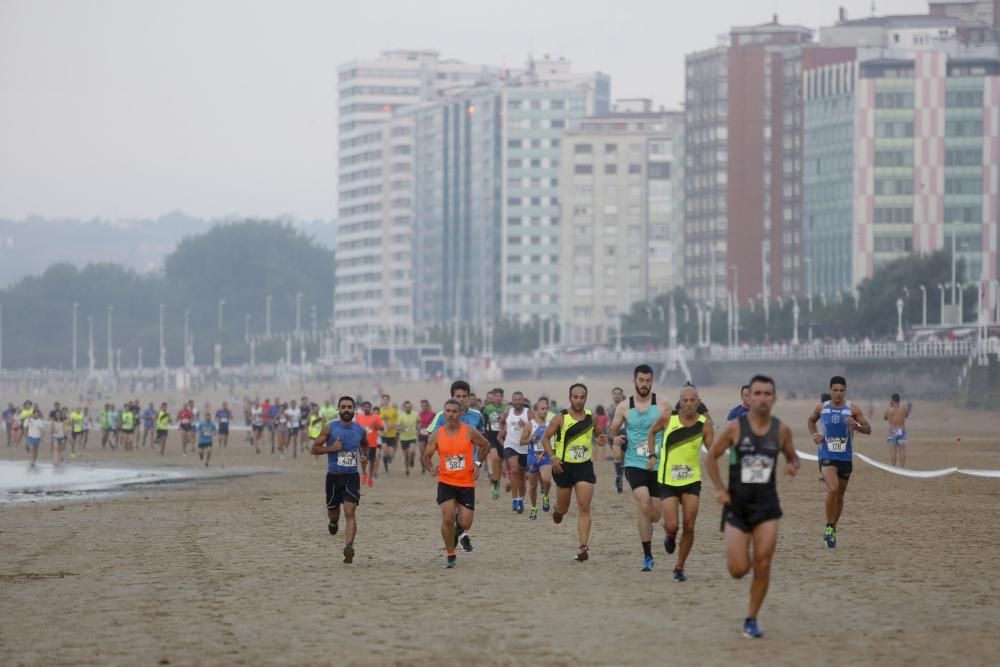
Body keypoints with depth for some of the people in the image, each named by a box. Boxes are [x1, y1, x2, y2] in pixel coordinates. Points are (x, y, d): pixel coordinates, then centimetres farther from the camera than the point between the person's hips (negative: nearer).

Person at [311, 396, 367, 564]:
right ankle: (333, 522, 51)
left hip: (352, 476, 0)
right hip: (334, 476, 0)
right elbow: (315, 448, 0)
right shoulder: (329, 427, -3)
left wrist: (363, 455, 6)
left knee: (350, 512, -14)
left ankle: (349, 547, -23)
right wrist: (331, 448, -17)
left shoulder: (360, 430, 4)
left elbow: (364, 444, 27)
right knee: (333, 511, 13)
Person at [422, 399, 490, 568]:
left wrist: (478, 464, -1)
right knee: (447, 519, -14)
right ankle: (451, 556, 3)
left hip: (467, 484, 0)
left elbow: (485, 445, 10)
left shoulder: (469, 432, -7)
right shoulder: (437, 435, -4)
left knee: (465, 524, -2)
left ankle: (461, 529, 39)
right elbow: (426, 456, 5)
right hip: (446, 482, 0)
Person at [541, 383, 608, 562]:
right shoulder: (561, 418, -7)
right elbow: (545, 437, -1)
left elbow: (596, 434, 19)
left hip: (585, 466, 1)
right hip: (564, 466, -1)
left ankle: (583, 547, -12)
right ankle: (557, 509, 51)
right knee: (563, 509, 12)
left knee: (584, 507, -11)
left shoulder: (591, 418, 1)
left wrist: (601, 439, -5)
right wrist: (552, 457, -14)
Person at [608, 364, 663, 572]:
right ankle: (647, 556, -16)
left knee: (654, 515, 4)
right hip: (635, 464, -1)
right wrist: (615, 438, -9)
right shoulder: (624, 407, 3)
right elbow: (612, 431, 12)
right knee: (643, 504, -22)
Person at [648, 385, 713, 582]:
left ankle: (680, 567, 14)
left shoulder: (704, 424, -6)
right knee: (672, 526, -10)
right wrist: (652, 455, 7)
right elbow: (652, 432, 14)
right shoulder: (667, 419, -6)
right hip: (668, 480, -1)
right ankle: (670, 537, 29)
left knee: (689, 527, -4)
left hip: (691, 480, 1)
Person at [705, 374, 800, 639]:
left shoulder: (781, 430, -1)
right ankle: (739, 554, 33)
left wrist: (793, 465, -9)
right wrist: (719, 489, -6)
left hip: (766, 504, 1)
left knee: (763, 566, -6)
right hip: (737, 505, -1)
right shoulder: (735, 428, -7)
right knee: (738, 570, -6)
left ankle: (751, 620, 10)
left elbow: (792, 457, 15)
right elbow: (711, 457, 4)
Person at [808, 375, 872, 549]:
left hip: (845, 457, 2)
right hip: (827, 456, -2)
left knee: (840, 495, 12)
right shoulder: (821, 408, 1)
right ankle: (829, 527, -12)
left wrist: (856, 425, -24)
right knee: (832, 489, -24)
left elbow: (868, 429, -3)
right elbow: (811, 421, 21)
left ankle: (832, 529, 31)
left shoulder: (852, 409, -3)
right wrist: (814, 434, 2)